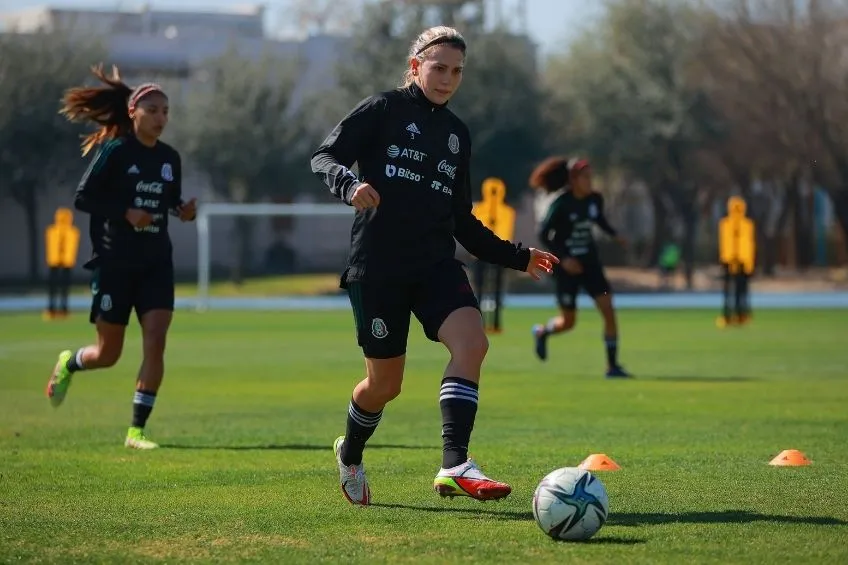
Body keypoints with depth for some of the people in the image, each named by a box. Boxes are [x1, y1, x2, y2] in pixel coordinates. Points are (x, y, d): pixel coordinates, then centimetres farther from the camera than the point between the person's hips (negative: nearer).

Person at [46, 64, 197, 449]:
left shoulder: (170, 158, 7)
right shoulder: (115, 151, -8)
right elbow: (82, 198, -8)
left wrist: (184, 211, -4)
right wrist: (126, 213, -20)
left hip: (156, 263, 4)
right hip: (115, 262, -4)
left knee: (155, 343, -12)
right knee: (108, 354, 5)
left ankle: (137, 430, -5)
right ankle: (68, 363, 41)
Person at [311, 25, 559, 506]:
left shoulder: (457, 135, 18)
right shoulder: (383, 110, 2)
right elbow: (324, 157, -5)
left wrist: (518, 257, 16)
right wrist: (349, 184, -26)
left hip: (435, 262, 4)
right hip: (377, 264, -4)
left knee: (472, 340, -24)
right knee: (385, 383, 3)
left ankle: (454, 467, -29)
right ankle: (350, 455, 35)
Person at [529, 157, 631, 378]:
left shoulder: (595, 199, -2)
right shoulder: (560, 204, -18)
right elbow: (543, 234, -15)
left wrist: (614, 235, 3)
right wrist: (563, 259, -24)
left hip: (589, 262, 5)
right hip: (566, 265, -5)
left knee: (608, 309, -10)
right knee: (568, 322, 3)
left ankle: (612, 365, -5)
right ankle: (541, 332, 39)